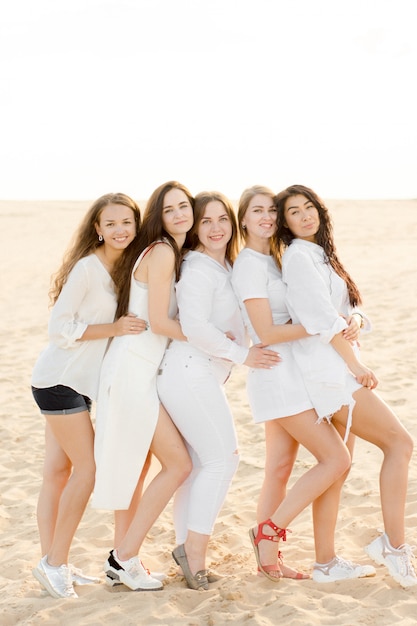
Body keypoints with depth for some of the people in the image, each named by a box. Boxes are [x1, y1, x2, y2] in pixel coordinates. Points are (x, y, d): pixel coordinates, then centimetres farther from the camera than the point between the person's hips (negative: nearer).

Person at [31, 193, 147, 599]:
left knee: (58, 472, 10)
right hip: (60, 380, -8)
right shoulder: (87, 268, -16)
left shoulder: (124, 267, 9)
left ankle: (51, 562, 16)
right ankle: (56, 563, 4)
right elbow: (60, 326, -17)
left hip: (77, 382, 8)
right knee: (87, 468, -6)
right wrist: (114, 328, -21)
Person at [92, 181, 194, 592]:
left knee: (135, 466, 12)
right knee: (178, 463, -7)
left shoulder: (177, 253, 15)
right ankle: (125, 557, 1)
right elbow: (159, 322, -16)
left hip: (144, 371, 9)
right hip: (133, 369, -9)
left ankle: (122, 560, 21)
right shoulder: (161, 251, -13)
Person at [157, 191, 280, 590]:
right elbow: (195, 326, -23)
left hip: (201, 377, 10)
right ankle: (195, 550, -3)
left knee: (196, 465, 12)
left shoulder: (225, 268, 18)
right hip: (191, 375, -10)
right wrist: (242, 354, -16)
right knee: (222, 458, -7)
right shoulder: (198, 270, -12)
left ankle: (187, 547, 19)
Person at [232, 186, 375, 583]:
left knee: (280, 471, 10)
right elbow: (266, 332, -17)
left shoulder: (274, 260, 16)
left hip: (291, 376, 9)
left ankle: (268, 557, 16)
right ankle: (269, 529, 0)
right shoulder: (249, 264, -11)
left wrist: (348, 322, -3)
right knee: (336, 459, -8)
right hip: (278, 376, -9)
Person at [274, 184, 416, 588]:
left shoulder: (317, 254, 20)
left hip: (332, 371, 9)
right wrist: (356, 366, -14)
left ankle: (324, 562, 12)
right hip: (327, 372, -9)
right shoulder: (299, 256, -9)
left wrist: (352, 367, 14)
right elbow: (324, 319, -16)